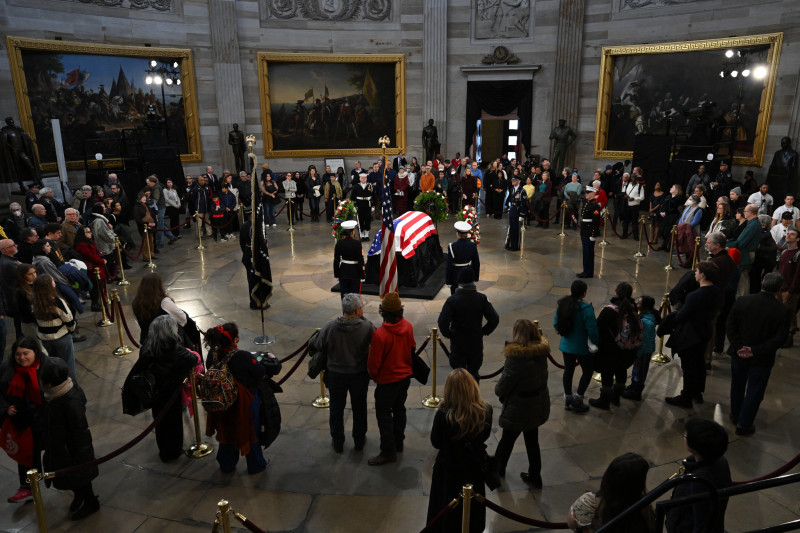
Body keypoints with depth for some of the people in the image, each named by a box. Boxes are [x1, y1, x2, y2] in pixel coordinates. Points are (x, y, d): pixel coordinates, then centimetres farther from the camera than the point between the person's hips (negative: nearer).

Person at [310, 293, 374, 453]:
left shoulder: (329, 327, -19)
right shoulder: (366, 327, -22)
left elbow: (315, 346, -8)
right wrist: (362, 319, -1)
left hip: (335, 374, 1)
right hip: (360, 374, 0)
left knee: (336, 408, 20)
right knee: (359, 408, 21)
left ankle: (338, 443, 35)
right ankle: (359, 441, 37)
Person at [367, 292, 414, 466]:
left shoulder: (380, 334, -30)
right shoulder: (408, 326, -11)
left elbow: (374, 362, -19)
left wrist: (373, 375, 2)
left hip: (387, 380, -7)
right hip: (406, 375, 7)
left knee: (383, 414, 8)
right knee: (399, 409, 22)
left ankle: (388, 451, 16)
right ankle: (398, 444, 37)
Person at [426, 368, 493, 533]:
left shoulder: (443, 415, -33)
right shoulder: (486, 411, -21)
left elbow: (435, 442, -15)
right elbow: (485, 435, -3)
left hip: (449, 469, -3)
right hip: (475, 467, 3)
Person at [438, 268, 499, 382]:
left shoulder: (452, 300, -15)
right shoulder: (482, 298, -9)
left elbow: (442, 322, -23)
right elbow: (494, 319, -11)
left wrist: (448, 334, -5)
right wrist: (484, 331, 3)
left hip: (457, 343, -2)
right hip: (476, 343, 2)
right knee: (474, 372, 17)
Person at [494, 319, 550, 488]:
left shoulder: (516, 356, -29)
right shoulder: (542, 351, -9)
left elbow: (504, 384, -19)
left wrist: (498, 391, 2)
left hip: (519, 407, -6)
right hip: (538, 404, 6)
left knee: (507, 439, 17)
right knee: (532, 441, 22)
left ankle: (497, 469, 40)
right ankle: (535, 476, 36)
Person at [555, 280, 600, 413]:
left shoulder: (562, 305, -4)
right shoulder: (586, 309, -24)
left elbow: (556, 324, 6)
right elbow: (592, 330, -23)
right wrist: (596, 342, -5)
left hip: (566, 346, 6)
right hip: (582, 347, -6)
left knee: (568, 371, 18)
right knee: (587, 371, 14)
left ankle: (568, 400, 29)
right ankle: (577, 400, 14)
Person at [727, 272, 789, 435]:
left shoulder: (742, 301, -12)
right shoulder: (782, 311, -16)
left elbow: (731, 325, -11)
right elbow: (779, 338, -17)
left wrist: (739, 347, -11)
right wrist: (756, 351, -16)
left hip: (739, 353, 2)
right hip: (762, 359, -2)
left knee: (737, 385, 22)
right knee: (754, 392, 13)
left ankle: (735, 415, 40)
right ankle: (744, 425, 20)